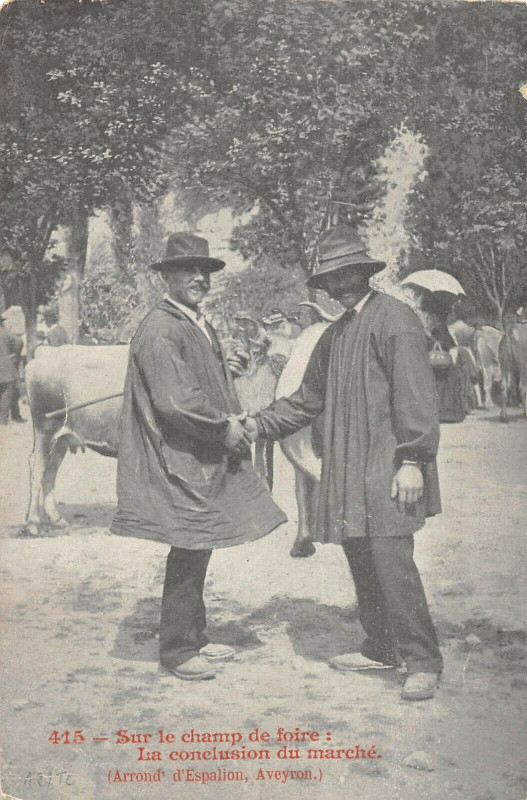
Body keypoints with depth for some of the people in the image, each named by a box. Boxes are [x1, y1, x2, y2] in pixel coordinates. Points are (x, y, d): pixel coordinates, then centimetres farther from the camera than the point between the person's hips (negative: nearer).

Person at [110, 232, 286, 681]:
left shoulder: (202, 326, 15)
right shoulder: (160, 330, -15)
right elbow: (174, 400, -23)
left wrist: (234, 419, 4)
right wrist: (224, 427, -14)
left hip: (209, 459, 10)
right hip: (179, 463, -10)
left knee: (198, 550, 16)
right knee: (188, 552, -3)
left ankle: (194, 638, 29)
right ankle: (177, 650, 11)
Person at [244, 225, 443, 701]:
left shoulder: (395, 318, -6)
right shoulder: (335, 334, 19)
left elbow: (415, 395, -13)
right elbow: (309, 398, 25)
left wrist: (413, 460, -18)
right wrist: (260, 425, 17)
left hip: (387, 469, -8)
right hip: (348, 470, 8)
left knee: (391, 562, -11)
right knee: (361, 562, 11)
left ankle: (423, 661, 1)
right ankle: (381, 649, 24)